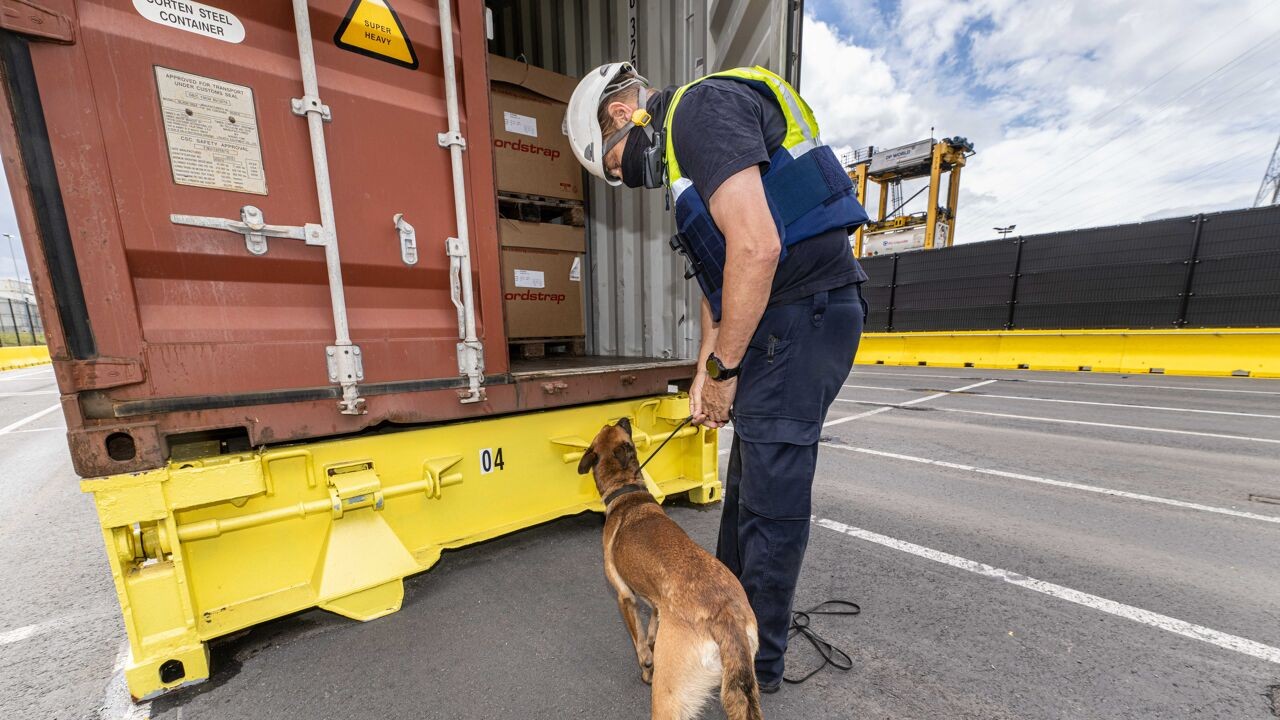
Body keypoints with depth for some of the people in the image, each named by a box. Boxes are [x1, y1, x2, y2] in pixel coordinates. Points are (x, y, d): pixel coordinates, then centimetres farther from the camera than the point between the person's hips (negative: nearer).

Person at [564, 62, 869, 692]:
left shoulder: (701, 107, -7)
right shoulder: (684, 153, 24)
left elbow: (756, 247, -23)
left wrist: (723, 368, -14)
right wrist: (704, 372, 14)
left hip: (803, 310, -10)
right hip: (776, 319, 10)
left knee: (771, 500, 1)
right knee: (748, 480, 18)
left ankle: (757, 662, 24)